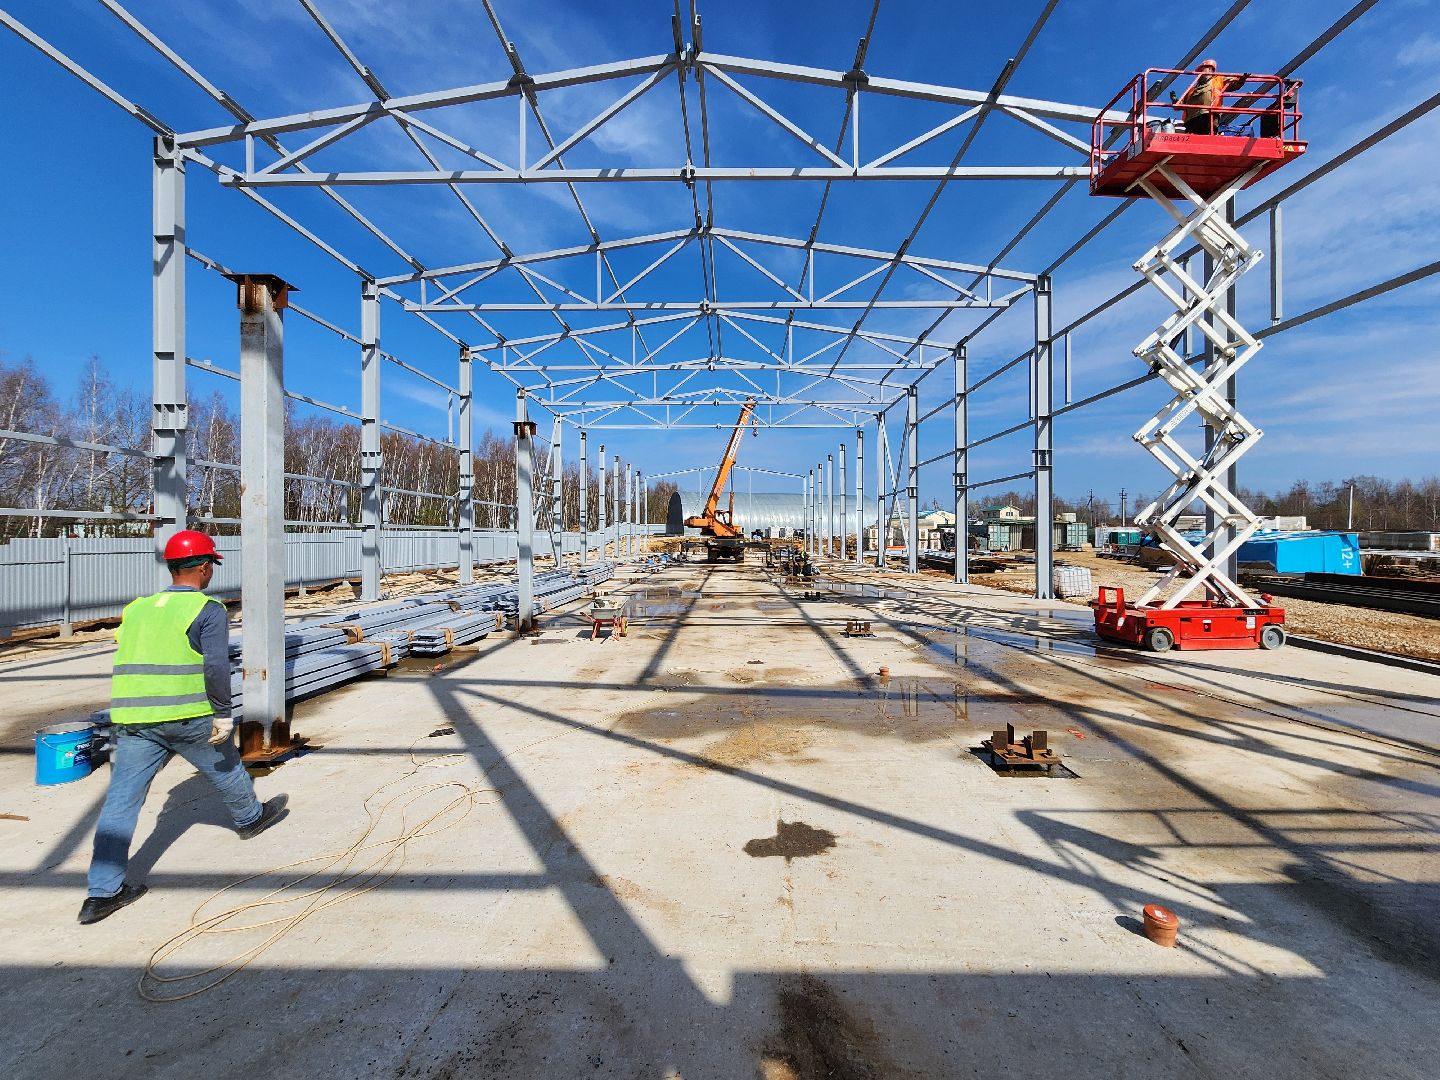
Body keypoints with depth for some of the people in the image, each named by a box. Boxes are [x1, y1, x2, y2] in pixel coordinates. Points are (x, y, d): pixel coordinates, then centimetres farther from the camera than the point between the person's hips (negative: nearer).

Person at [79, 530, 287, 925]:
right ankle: (250, 818, 41)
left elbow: (129, 665, 20)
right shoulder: (208, 609, -8)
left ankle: (102, 893, 10)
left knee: (121, 801, 7)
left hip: (131, 717, 5)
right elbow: (216, 667, -19)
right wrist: (223, 714, -10)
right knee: (225, 768, 19)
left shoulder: (136, 608, 13)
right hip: (188, 717, -5)